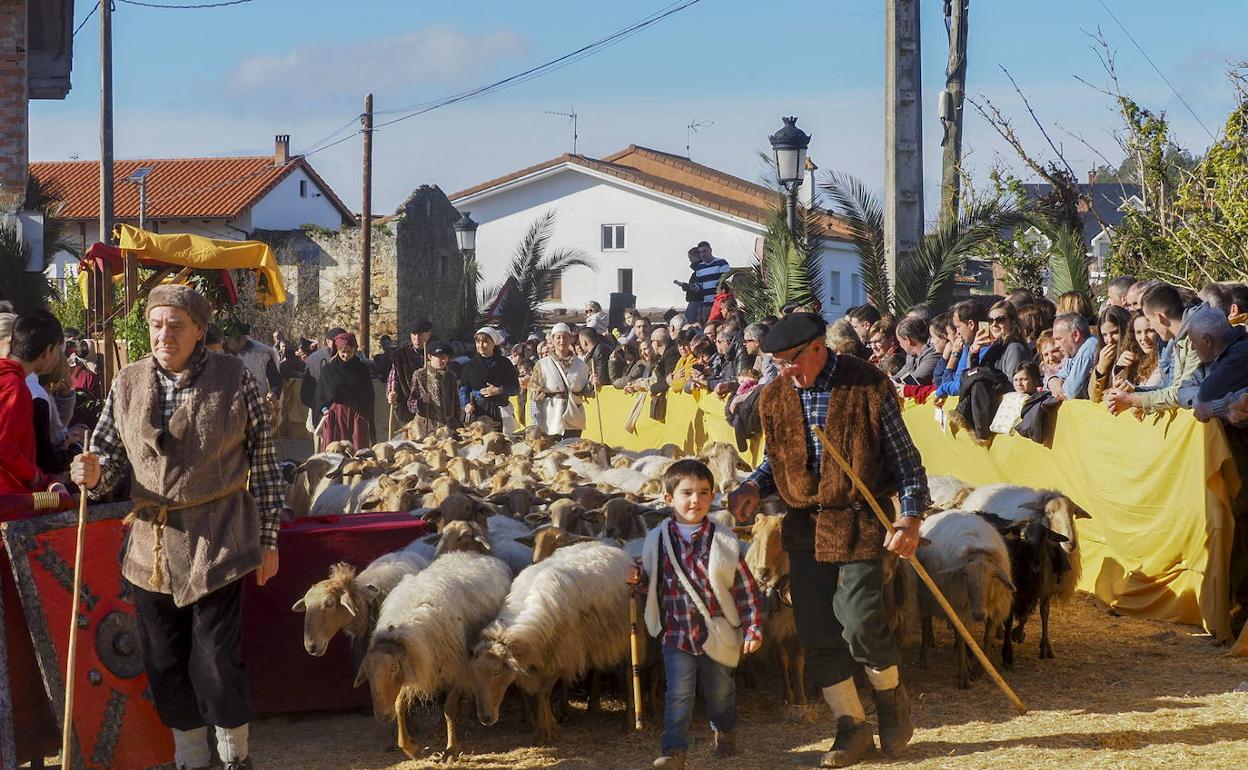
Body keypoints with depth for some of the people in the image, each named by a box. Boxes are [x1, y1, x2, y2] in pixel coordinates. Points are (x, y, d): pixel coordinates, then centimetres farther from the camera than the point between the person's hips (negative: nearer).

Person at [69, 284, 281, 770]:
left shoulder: (234, 380, -6)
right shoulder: (127, 385, 3)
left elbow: (263, 463, -1)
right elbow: (110, 457, 11)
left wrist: (268, 540, 0)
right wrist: (94, 475, -14)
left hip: (217, 543, -4)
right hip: (150, 544, 4)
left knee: (217, 661, -3)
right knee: (165, 663, 10)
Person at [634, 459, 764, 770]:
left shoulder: (723, 541, -9)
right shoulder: (657, 540, -3)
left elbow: (747, 589, -6)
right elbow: (653, 581, 13)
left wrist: (753, 629, -8)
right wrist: (638, 579, -10)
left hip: (718, 635, 0)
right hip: (676, 633, 0)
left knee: (720, 691, 18)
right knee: (678, 694, -6)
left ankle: (725, 733, 42)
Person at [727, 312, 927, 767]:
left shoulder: (868, 387, -8)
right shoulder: (775, 397, 6)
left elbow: (904, 457, -4)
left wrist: (910, 516, -15)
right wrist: (752, 488, -1)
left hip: (859, 522, -5)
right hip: (805, 527, 5)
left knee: (860, 623, -15)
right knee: (816, 632, 4)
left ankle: (892, 697, 15)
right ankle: (852, 727, 16)